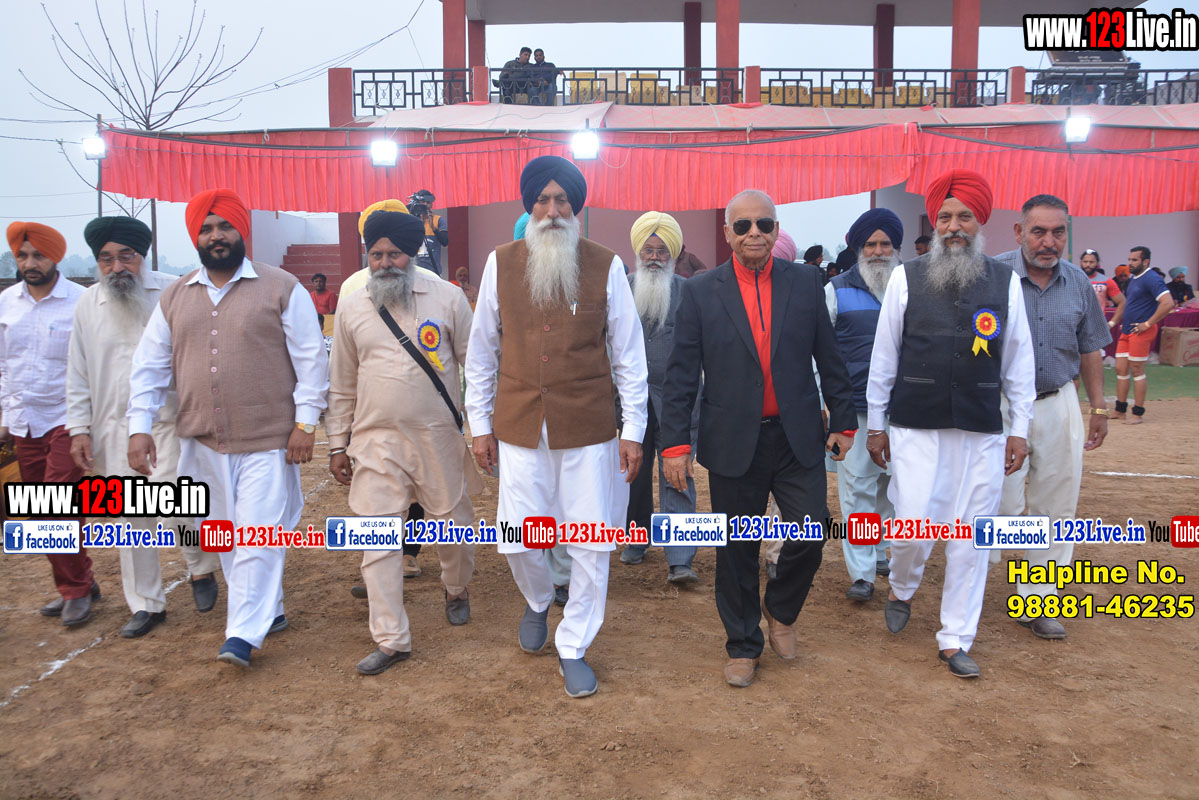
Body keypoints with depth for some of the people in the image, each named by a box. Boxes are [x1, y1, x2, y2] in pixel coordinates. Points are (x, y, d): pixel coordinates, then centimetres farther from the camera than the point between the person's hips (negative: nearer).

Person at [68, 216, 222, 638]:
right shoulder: (88, 304, 7)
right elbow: (78, 373, 11)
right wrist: (79, 428, 5)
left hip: (170, 422, -4)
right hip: (115, 427, 4)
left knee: (174, 512, -12)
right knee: (130, 520, 10)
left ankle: (201, 568, 20)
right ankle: (146, 604, 26)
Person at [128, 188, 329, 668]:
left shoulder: (281, 288, -4)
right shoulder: (175, 297, 9)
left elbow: (310, 359, -5)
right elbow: (149, 364, 11)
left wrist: (305, 422, -10)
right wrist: (140, 426, 3)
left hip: (267, 440, -5)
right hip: (204, 443, 5)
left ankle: (243, 633, 3)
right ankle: (268, 612, 30)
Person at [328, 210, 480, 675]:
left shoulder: (447, 298, -2)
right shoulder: (352, 309, 5)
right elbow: (342, 386, 11)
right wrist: (337, 444, 11)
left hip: (439, 438, -1)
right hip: (376, 442, 2)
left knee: (452, 525, 11)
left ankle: (456, 589, 44)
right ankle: (391, 640, 13)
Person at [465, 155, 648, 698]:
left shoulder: (606, 266, -1)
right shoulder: (500, 263, 3)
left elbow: (628, 354, 2)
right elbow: (481, 351, 9)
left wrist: (633, 430, -1)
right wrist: (479, 424, 7)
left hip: (589, 428, -1)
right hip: (520, 425, 1)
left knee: (591, 543, 4)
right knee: (518, 537, 4)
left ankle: (574, 647, 26)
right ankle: (538, 602, 39)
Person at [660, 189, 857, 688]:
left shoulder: (805, 282, 4)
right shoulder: (700, 293, -1)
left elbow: (829, 359, 9)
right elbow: (681, 375, -2)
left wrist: (844, 422, 9)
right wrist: (675, 442, -7)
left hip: (798, 438, 1)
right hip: (733, 443, -1)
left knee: (812, 533, -2)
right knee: (736, 551, 8)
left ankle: (780, 610, 29)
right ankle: (742, 646, 28)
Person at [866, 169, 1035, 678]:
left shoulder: (1006, 282, 4)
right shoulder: (906, 279, 0)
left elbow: (1018, 360, 8)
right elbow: (883, 355, 4)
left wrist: (1019, 428, 6)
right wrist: (875, 423, 5)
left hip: (982, 432, 2)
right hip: (915, 428, -1)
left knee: (970, 539, 6)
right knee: (912, 529, -5)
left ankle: (955, 640, 22)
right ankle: (902, 590, 30)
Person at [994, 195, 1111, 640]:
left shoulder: (1078, 284, 4)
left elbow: (1090, 349, 13)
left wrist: (1099, 407, 12)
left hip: (1059, 405, 5)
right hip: (1002, 405, -4)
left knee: (1055, 508, 9)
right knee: (1001, 503, -1)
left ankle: (1036, 600, 22)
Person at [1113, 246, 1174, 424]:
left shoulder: (1151, 279, -14)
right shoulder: (1133, 278, 15)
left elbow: (1168, 303, -25)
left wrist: (1148, 324, -22)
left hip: (1141, 332, -9)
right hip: (1127, 331, 9)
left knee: (1137, 371, -4)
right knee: (1121, 369, 10)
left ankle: (1138, 414, 5)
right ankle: (1120, 410, 17)